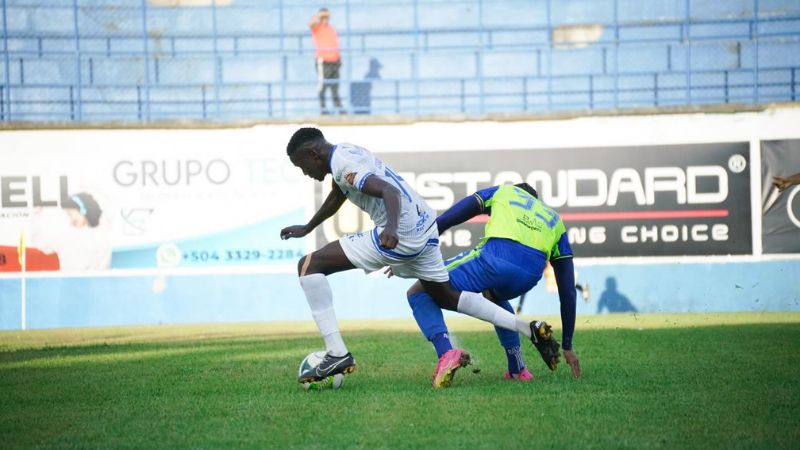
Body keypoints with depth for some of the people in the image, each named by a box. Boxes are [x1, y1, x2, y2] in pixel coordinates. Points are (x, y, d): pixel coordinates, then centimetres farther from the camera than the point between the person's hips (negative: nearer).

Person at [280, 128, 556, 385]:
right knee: (446, 296, 29)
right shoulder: (346, 153, 19)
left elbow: (390, 192, -29)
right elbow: (337, 196, 39)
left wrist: (391, 227, -47)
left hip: (401, 235, -10)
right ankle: (531, 330, 26)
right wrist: (306, 229, 51)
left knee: (309, 266, -9)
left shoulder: (344, 165, -12)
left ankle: (336, 354, -16)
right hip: (425, 227, 11)